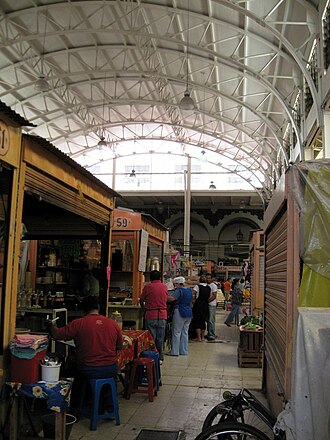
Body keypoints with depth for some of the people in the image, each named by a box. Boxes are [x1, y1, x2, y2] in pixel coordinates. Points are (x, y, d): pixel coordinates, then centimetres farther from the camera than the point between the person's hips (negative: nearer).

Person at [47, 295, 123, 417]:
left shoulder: (77, 324, -11)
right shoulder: (113, 324, -1)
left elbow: (57, 335, -6)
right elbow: (119, 346, 10)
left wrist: (52, 325, 14)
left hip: (87, 371, -2)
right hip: (111, 370, 2)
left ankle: (75, 412, 35)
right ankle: (110, 410, 41)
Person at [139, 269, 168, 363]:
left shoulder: (147, 287, -5)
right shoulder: (165, 287, 4)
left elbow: (141, 300, 5)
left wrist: (144, 307, 26)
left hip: (150, 315, -2)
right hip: (162, 315, 3)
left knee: (151, 338, 4)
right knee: (160, 338, 10)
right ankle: (160, 358, 14)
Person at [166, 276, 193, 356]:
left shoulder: (179, 290, -13)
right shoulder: (189, 290, 13)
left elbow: (171, 298, -25)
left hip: (180, 313, -8)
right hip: (189, 313, 8)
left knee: (176, 332, -2)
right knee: (185, 332, 12)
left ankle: (174, 351, 0)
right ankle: (184, 351, 15)